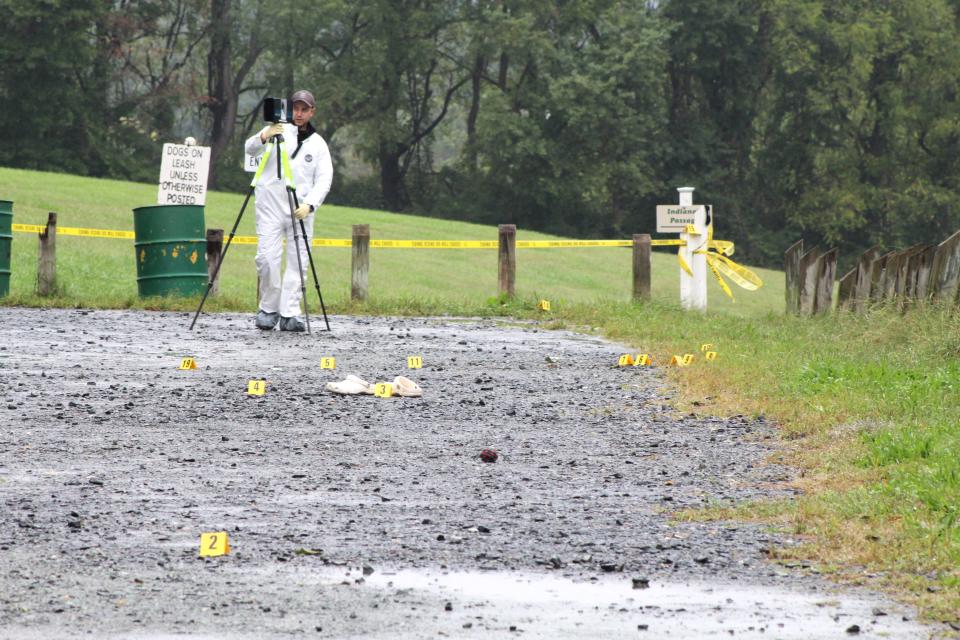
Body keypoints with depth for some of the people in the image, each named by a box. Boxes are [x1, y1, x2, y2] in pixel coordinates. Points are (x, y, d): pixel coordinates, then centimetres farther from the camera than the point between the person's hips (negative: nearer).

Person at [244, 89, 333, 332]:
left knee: (298, 261, -4)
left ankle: (289, 314, -3)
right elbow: (250, 149, -11)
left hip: (301, 209, 2)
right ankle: (268, 309, 4)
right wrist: (264, 137, -34)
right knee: (267, 257, -10)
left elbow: (324, 180, 4)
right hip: (271, 205, -2)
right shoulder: (278, 131, 5)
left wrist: (309, 204, -14)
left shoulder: (318, 144, 11)